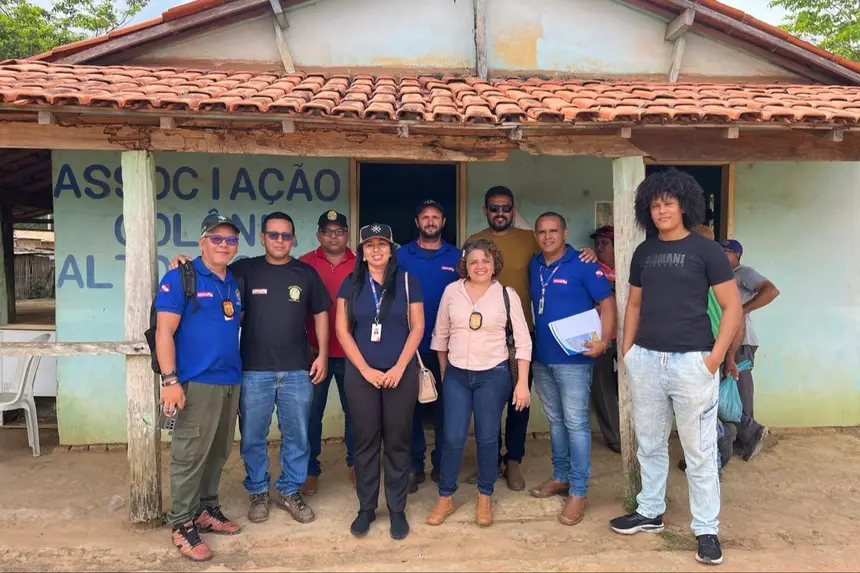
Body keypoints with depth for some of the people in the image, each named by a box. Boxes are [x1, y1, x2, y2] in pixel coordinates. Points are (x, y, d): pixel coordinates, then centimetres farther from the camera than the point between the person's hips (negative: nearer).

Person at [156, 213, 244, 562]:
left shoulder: (235, 283, 12)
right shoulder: (180, 277, -7)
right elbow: (164, 331, -12)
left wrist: (237, 374, 14)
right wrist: (169, 380, -18)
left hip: (230, 381, 7)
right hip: (196, 382, -7)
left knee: (218, 453, 15)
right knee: (189, 456, 0)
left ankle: (207, 510, 31)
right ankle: (181, 524, 14)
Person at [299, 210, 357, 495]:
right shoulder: (304, 265, -1)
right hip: (314, 352, -1)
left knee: (354, 410, 12)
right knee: (312, 413, 7)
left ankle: (354, 464, 31)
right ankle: (311, 470, 21)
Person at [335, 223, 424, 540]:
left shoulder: (408, 282, 1)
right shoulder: (351, 284, 4)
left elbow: (417, 327, -1)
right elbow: (342, 330, 1)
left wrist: (399, 367, -9)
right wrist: (365, 369, -6)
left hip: (401, 373, -1)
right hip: (360, 374, 1)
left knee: (398, 442, 6)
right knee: (365, 441, 7)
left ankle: (397, 509, 20)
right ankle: (366, 508, 22)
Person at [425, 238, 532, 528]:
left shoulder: (507, 295, -4)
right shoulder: (451, 291, 0)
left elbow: (523, 341, -3)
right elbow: (440, 334, 9)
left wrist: (522, 382, -7)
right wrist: (444, 372, 13)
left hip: (493, 375, -1)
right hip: (456, 375, 1)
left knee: (487, 438, 8)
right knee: (452, 438, 2)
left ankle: (485, 498, 26)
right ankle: (445, 498, 20)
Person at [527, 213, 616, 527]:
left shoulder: (583, 265, -9)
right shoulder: (534, 266, 10)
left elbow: (607, 302, -9)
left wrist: (604, 341, -21)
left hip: (573, 358, -6)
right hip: (541, 357, 6)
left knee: (576, 424, -2)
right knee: (555, 421, 17)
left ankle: (578, 492, 6)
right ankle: (560, 477, 30)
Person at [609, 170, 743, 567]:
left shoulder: (705, 249, -3)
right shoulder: (643, 252, 9)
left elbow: (732, 306, -4)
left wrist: (715, 356, -11)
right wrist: (627, 349, 9)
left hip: (691, 361, -4)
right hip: (646, 360, 4)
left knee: (699, 451, 5)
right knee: (650, 444, 15)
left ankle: (707, 530, 18)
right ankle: (649, 512, 32)